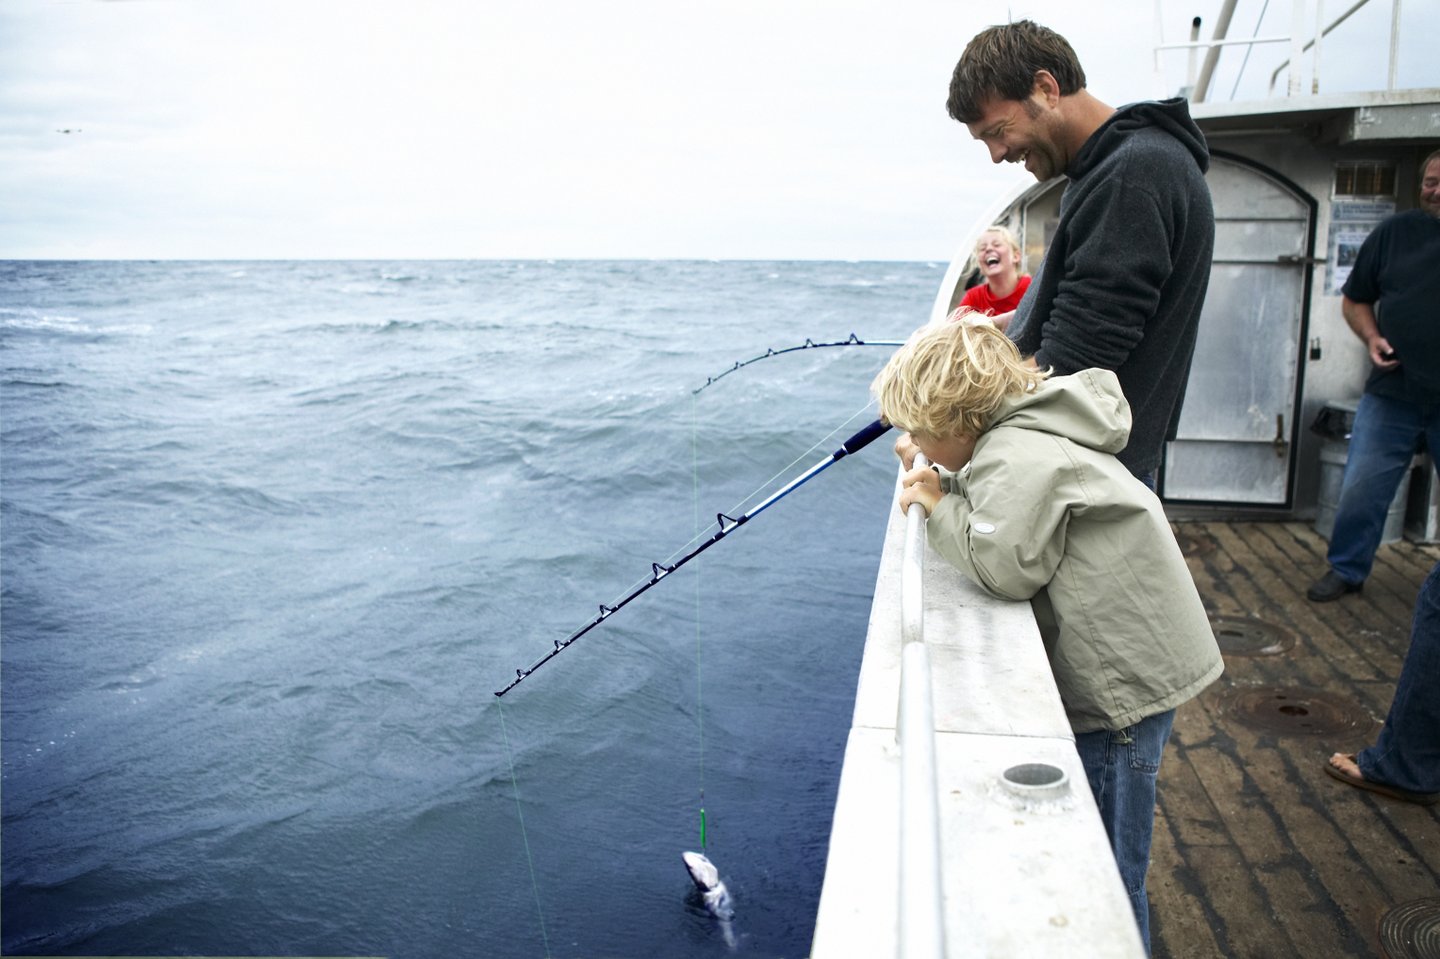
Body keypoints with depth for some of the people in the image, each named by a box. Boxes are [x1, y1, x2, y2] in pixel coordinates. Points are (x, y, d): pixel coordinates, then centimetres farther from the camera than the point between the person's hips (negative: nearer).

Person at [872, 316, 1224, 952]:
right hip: (1122, 667, 11)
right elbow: (1006, 504, 19)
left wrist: (941, 508, -15)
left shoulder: (1020, 456, -22)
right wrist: (946, 487, 3)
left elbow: (1005, 564, -29)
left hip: (1124, 679, -11)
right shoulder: (1023, 433, 10)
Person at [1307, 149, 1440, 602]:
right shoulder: (1396, 232, 5)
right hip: (1393, 392, 1)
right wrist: (1372, 338, -7)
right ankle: (1346, 569, 21)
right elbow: (1354, 300, 11)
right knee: (1360, 491, 3)